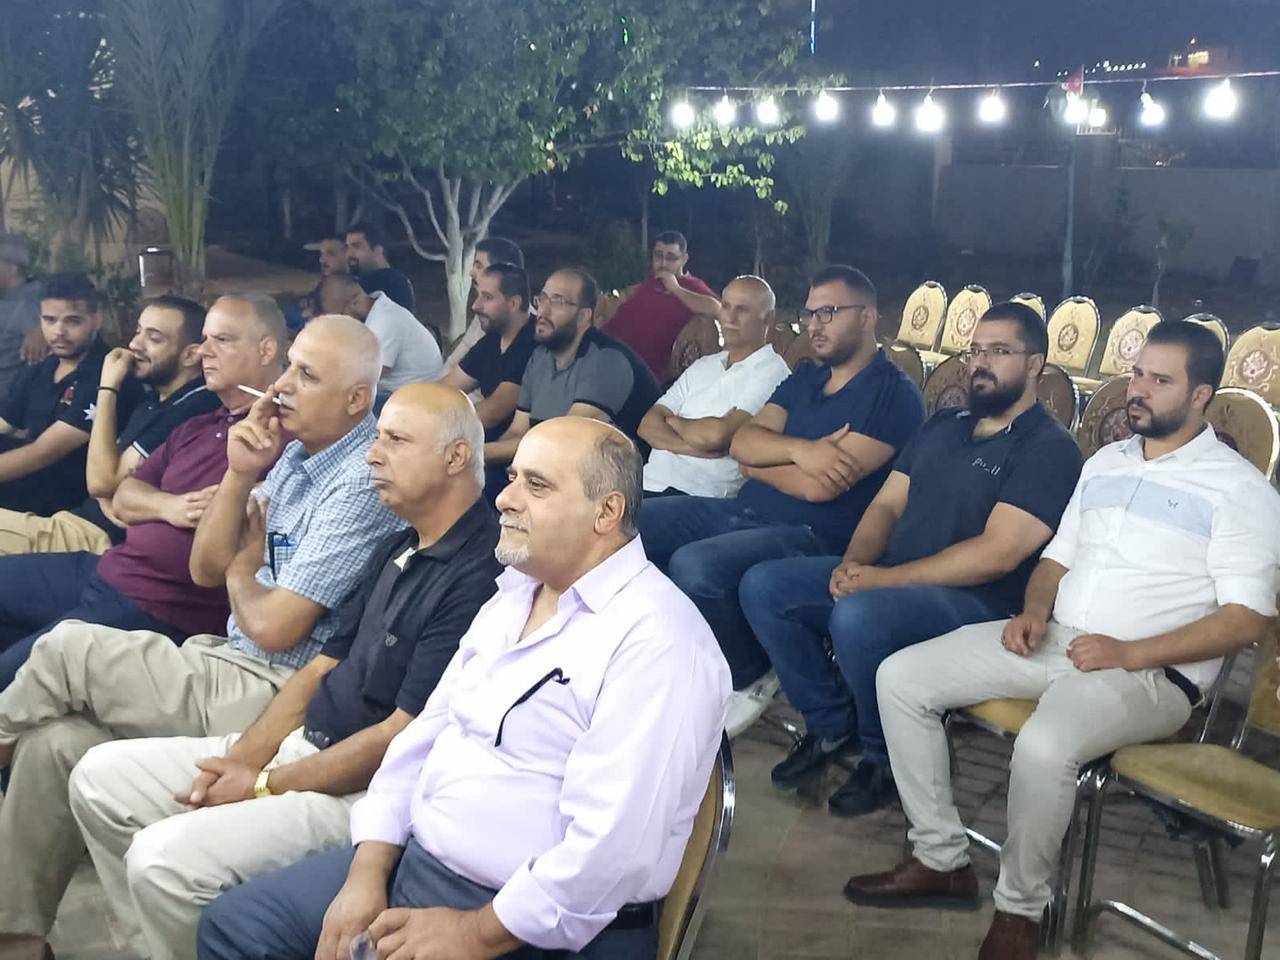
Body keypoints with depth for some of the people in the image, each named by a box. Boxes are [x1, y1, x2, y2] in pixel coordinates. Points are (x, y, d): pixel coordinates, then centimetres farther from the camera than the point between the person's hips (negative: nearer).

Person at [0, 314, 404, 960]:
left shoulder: (362, 481, -19)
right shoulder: (295, 451, 10)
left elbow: (273, 627, -20)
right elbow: (206, 569, 11)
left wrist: (241, 573, 2)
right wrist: (240, 474, -3)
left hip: (270, 696, -8)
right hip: (234, 669, 9)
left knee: (66, 648, -6)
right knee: (53, 742, -1)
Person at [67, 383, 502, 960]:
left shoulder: (476, 577, -21)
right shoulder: (395, 550, 12)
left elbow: (403, 736, -21)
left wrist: (263, 786, -12)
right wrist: (242, 757, 0)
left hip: (361, 789, -10)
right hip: (301, 743, 10)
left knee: (165, 858, -26)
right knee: (99, 778, 9)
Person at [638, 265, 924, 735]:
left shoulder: (894, 395, -9)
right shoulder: (804, 378, 18)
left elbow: (820, 487, -18)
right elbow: (741, 441, 4)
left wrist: (758, 464, -1)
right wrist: (798, 450, -16)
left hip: (812, 536, -8)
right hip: (744, 511, 8)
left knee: (695, 565, -32)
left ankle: (752, 678, -6)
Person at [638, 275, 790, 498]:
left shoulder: (772, 372, -2)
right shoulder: (701, 366, 22)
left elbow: (717, 435, -16)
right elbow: (648, 425, 12)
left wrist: (674, 422, 5)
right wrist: (690, 445, -9)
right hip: (649, 482, 7)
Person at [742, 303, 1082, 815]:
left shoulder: (1049, 447, -7)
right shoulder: (942, 426, 19)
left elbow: (997, 553, -18)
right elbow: (887, 504, 16)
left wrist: (884, 578, -19)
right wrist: (854, 562, -6)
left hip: (971, 601, -8)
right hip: (884, 578, 8)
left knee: (858, 617, -36)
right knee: (762, 586, -7)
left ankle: (884, 758, -9)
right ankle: (832, 724, 6)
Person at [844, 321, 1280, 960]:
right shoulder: (1105, 462, 17)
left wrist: (1130, 654, -19)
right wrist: (1034, 611, 0)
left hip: (1150, 670, -7)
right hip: (1052, 641, 7)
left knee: (1042, 747, -38)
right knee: (900, 678, -8)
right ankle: (941, 859, 2)